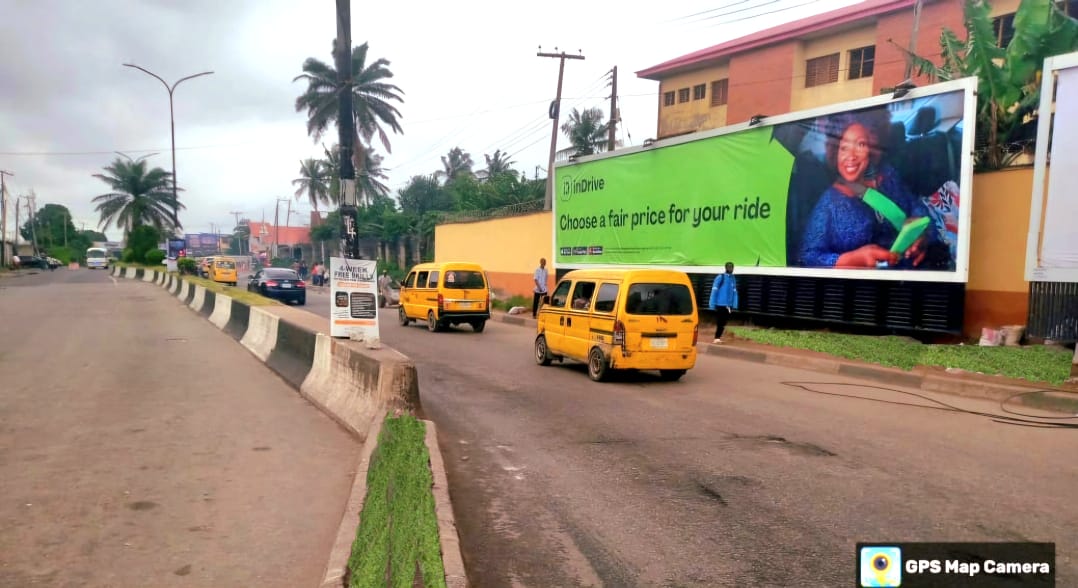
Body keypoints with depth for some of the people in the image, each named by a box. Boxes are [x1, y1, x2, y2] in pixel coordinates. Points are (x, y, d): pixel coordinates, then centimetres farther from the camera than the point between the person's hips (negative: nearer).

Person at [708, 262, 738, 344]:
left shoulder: (733, 279, 11)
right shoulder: (720, 277, -7)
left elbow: (734, 293, 13)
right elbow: (714, 291, -8)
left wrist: (734, 305, 6)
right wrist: (712, 304, -11)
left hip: (728, 305, 5)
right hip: (720, 304, -5)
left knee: (723, 323, 7)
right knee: (719, 322, -2)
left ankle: (718, 337, 15)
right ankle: (717, 338, 6)